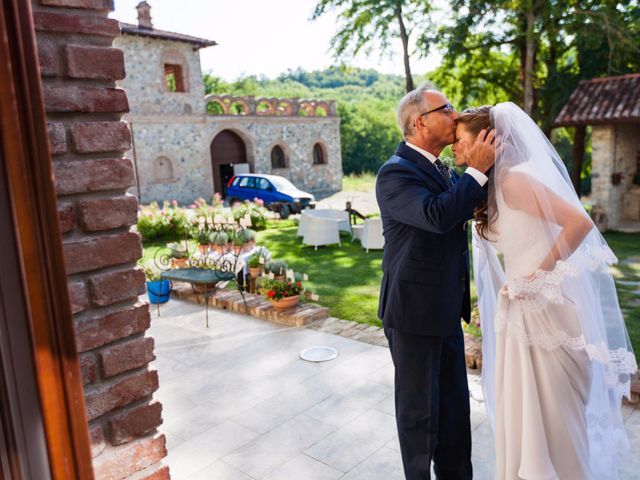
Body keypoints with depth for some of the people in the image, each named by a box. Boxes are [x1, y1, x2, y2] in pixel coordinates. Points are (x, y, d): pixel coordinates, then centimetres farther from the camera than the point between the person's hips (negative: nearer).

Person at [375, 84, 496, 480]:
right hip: (415, 313, -8)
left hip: (447, 310, 9)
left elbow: (471, 207, 18)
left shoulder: (443, 170, 9)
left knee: (455, 404, 20)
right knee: (420, 409, 10)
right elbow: (438, 215, -33)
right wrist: (477, 170, -21)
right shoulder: (396, 173, -18)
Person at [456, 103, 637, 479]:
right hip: (522, 310, 9)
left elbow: (580, 222, -23)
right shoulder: (491, 185, 11)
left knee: (550, 415, 6)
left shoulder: (513, 179, -16)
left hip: (545, 309, -9)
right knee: (522, 414, 19)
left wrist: (537, 274, -19)